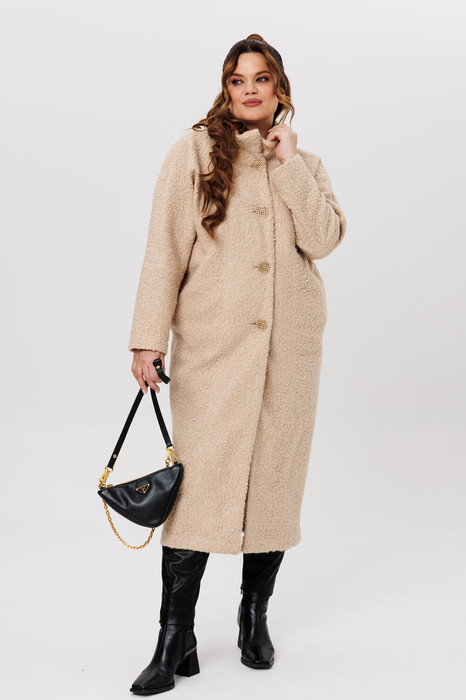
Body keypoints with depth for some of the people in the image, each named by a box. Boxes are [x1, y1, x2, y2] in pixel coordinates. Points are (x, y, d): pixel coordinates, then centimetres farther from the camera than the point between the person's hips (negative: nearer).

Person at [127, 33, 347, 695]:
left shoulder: (306, 164, 15)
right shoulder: (195, 151, 4)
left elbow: (324, 239, -2)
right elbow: (165, 249, -2)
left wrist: (288, 162, -4)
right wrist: (149, 337, -9)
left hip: (290, 342, 3)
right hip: (214, 341, -3)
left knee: (276, 478, 6)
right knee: (199, 483, -7)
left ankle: (255, 617, 23)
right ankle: (176, 641, 2)